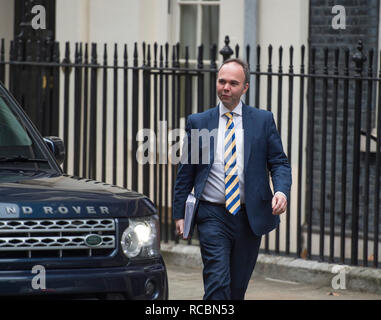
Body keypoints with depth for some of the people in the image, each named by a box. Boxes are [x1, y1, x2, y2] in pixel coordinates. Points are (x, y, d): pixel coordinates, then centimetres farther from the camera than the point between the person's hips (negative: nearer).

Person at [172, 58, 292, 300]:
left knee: (238, 286, 10)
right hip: (213, 216, -1)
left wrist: (281, 191, -17)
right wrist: (179, 213, 3)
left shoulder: (263, 120, 5)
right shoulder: (198, 122, 5)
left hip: (250, 217, 1)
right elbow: (186, 170, 8)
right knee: (217, 283, -14)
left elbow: (279, 163, 4)